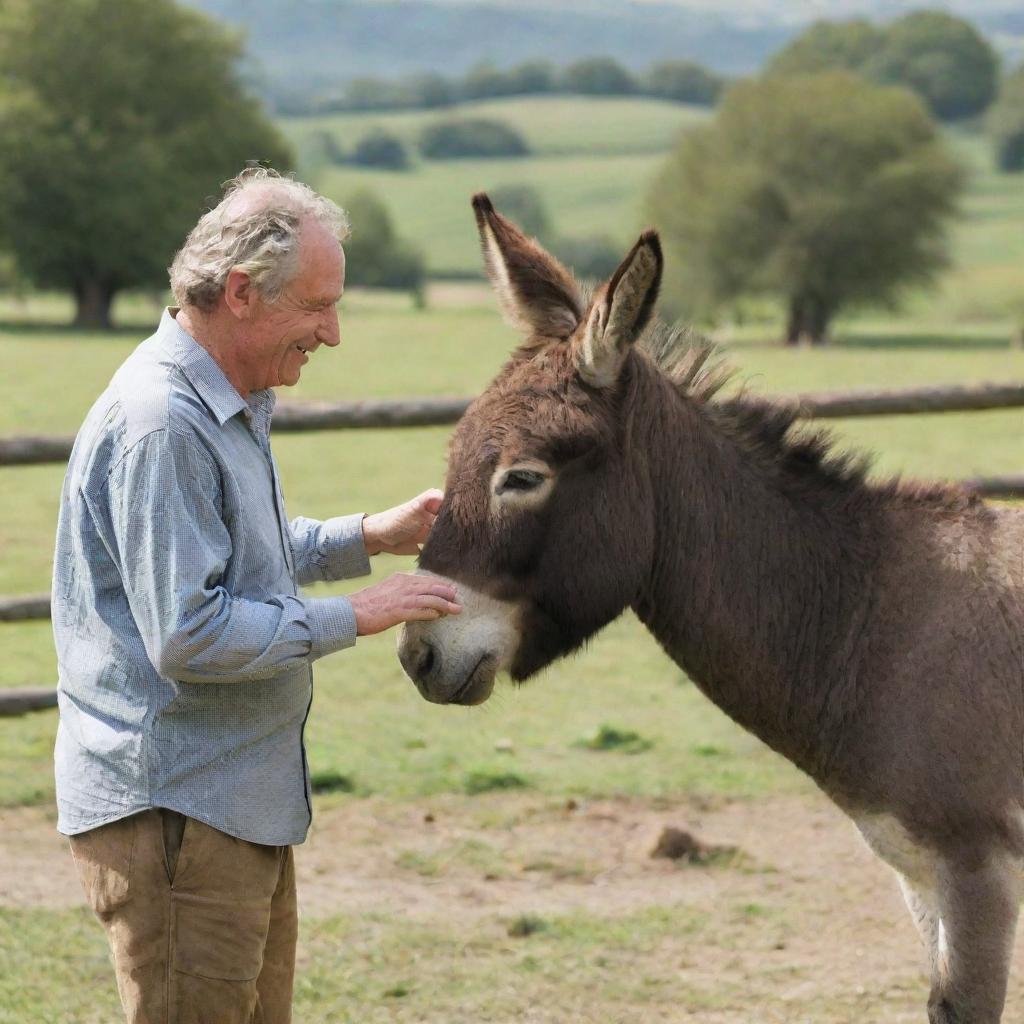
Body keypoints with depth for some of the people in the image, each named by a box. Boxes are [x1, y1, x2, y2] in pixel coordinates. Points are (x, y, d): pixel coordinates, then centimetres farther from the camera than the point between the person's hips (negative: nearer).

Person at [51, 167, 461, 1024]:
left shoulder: (228, 407, 12)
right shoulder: (160, 422, -22)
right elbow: (187, 635, -26)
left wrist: (369, 537, 14)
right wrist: (355, 617, -20)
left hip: (247, 806, 11)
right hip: (172, 813, -11)